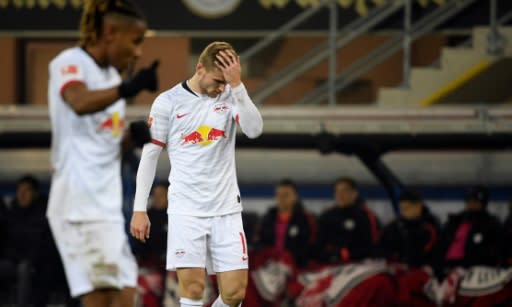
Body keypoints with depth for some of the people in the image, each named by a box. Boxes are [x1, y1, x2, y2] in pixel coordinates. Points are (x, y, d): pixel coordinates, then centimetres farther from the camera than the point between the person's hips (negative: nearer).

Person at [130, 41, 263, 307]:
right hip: (186, 211, -2)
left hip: (226, 209, 2)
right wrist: (139, 209, 0)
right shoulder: (168, 102, -1)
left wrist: (237, 85, -24)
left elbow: (254, 130, -15)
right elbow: (149, 155, 4)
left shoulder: (231, 96, 4)